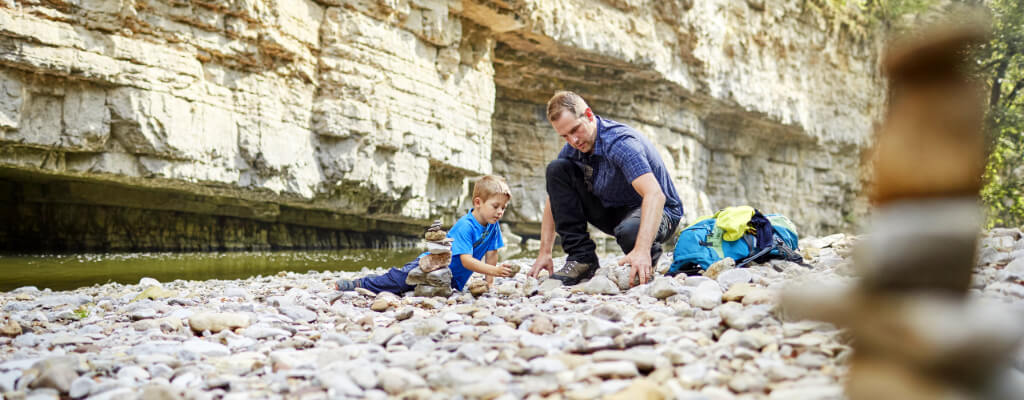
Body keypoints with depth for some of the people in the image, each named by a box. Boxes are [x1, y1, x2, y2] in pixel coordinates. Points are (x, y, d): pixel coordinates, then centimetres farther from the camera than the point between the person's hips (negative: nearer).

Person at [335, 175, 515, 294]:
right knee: (399, 278, -19)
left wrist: (488, 283, -2)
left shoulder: (493, 227, -4)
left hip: (452, 280, 7)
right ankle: (360, 284, 0)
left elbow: (491, 255, 6)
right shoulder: (464, 227, -26)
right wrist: (494, 271, -43)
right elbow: (466, 260, -34)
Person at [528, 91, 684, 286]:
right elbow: (555, 198, 3)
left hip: (657, 212, -7)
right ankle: (581, 258, -11)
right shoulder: (572, 148, -5)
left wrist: (642, 250, -54)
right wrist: (545, 252, -6)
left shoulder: (620, 142, -29)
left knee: (630, 231, -44)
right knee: (556, 169, -10)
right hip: (613, 211, 7)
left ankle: (646, 261, -5)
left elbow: (655, 195, -41)